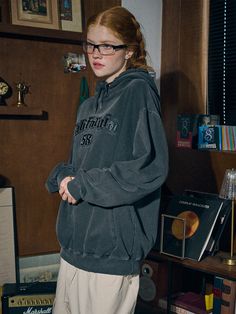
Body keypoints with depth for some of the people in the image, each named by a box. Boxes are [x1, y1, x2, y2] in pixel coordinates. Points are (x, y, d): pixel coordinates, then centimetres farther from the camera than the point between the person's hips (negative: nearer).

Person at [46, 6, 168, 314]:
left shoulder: (138, 92, -8)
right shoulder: (89, 106, 15)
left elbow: (151, 168, -20)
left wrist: (82, 185, -15)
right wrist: (63, 176, -3)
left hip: (114, 250, -7)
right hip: (75, 245, 8)